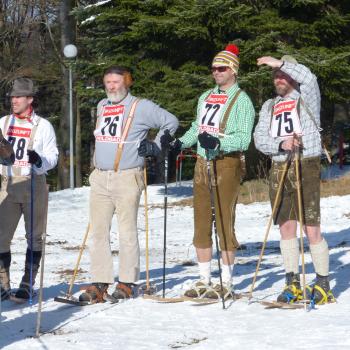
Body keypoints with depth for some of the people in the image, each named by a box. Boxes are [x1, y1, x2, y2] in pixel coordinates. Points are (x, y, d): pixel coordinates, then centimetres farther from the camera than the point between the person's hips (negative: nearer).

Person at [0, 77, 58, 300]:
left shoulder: (43, 126, 1)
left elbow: (53, 157, -2)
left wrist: (39, 160, -20)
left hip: (34, 184, -3)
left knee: (34, 236, 2)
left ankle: (27, 284, 8)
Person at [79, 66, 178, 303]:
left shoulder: (141, 107, -2)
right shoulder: (102, 106, 17)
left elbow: (171, 122, 5)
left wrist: (155, 147, 0)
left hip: (127, 178, -6)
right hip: (100, 178, 6)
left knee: (127, 232, -4)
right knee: (98, 232, 1)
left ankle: (127, 283, 3)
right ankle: (100, 283, 4)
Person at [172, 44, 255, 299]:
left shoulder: (242, 101, -5)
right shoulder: (206, 98, 17)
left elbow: (243, 139, -15)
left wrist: (217, 142, -29)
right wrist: (180, 143, 12)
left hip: (227, 164, -7)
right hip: (202, 163, 7)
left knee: (225, 223, -5)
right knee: (202, 222, 8)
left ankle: (226, 283, 1)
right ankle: (204, 280, 15)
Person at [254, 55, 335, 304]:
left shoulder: (306, 99, 4)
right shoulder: (269, 106, 18)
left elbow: (309, 78, -20)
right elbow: (260, 139, 7)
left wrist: (279, 62, -19)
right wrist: (281, 144, -12)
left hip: (306, 167, -5)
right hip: (279, 169, 5)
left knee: (312, 229, -8)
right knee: (286, 227, 6)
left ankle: (323, 284, 0)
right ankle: (293, 284, 13)